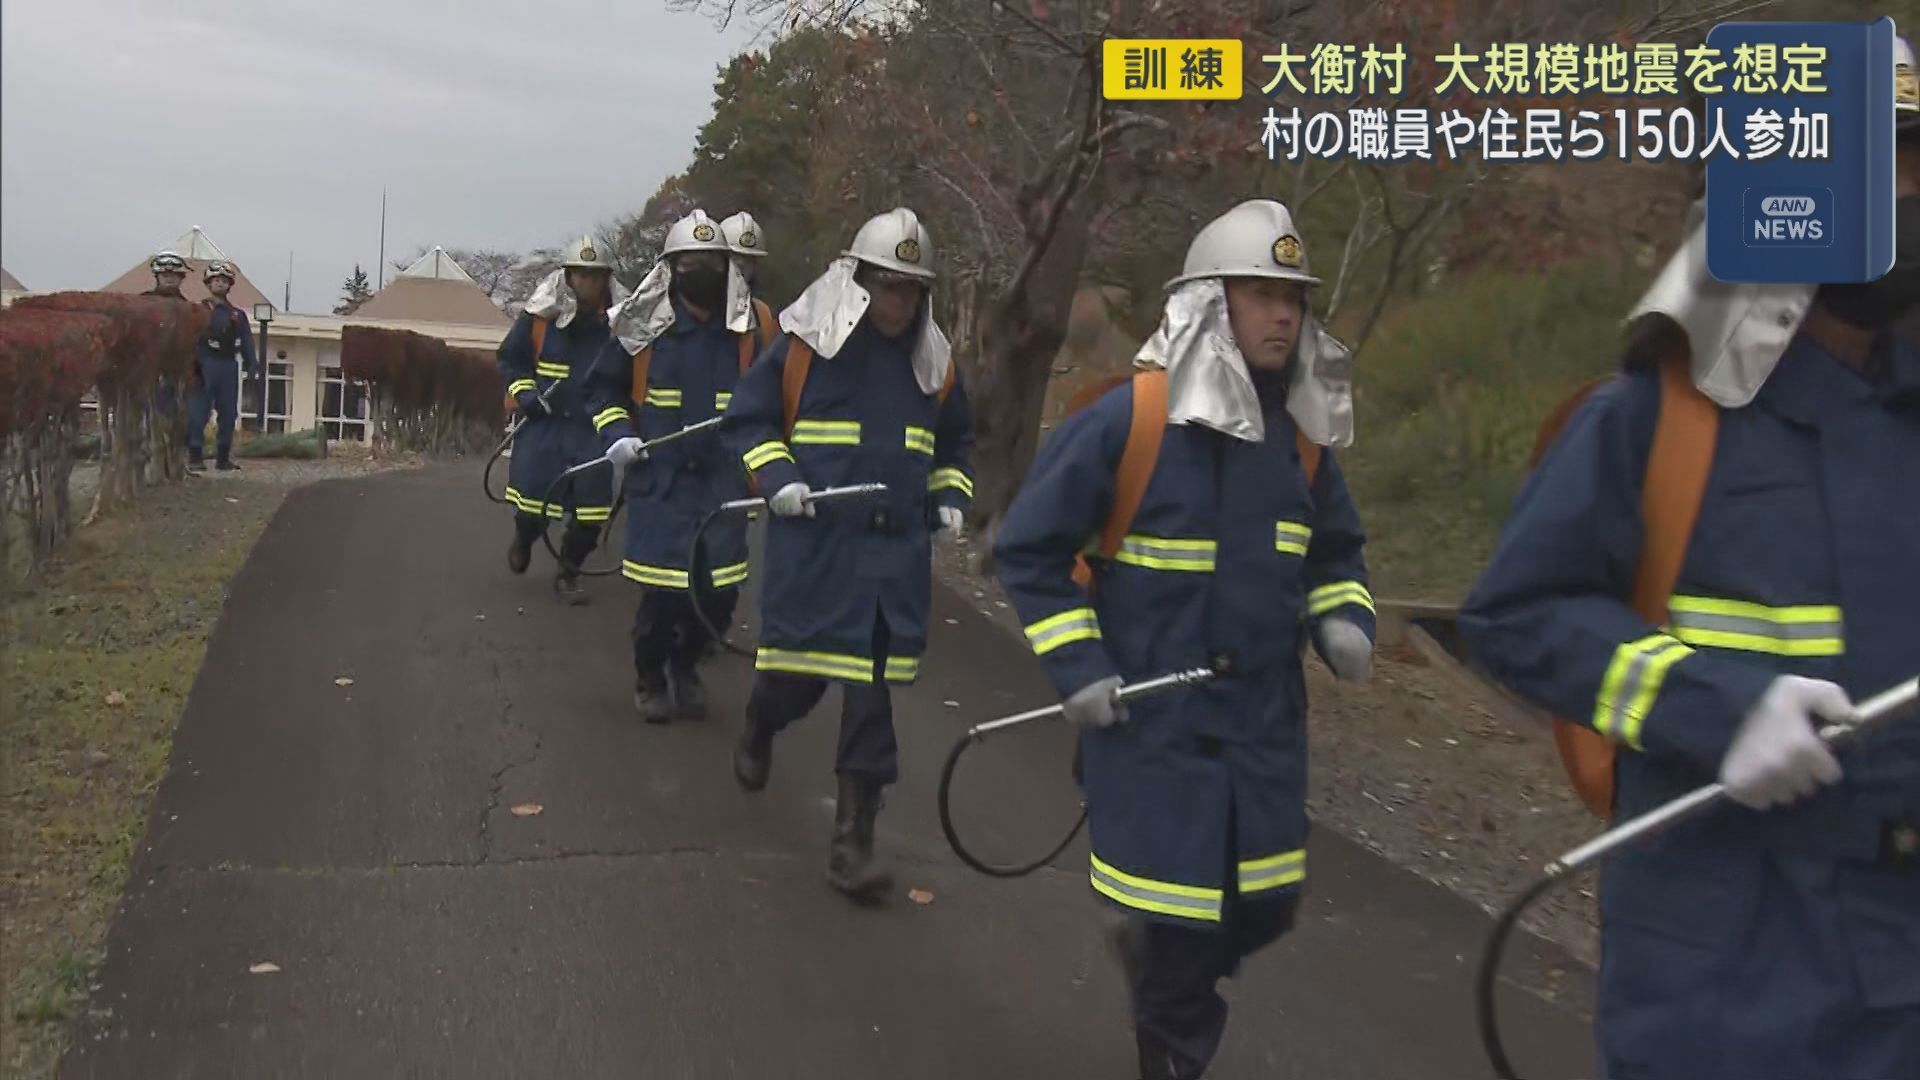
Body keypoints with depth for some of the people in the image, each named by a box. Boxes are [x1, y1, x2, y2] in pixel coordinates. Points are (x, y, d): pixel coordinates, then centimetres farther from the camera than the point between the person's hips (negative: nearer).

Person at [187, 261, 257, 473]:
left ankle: (223, 457, 15)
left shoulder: (237, 315, 16)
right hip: (205, 366, -4)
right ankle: (195, 457, -4)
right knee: (198, 412, -7)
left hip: (229, 366, 4)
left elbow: (246, 343, 11)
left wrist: (252, 367, -2)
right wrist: (193, 366, -15)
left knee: (228, 413, 7)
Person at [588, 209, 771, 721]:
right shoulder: (641, 323, 0)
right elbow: (604, 389, 11)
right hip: (659, 479, -2)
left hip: (723, 481, 2)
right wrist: (618, 434, -6)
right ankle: (650, 677, 23)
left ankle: (685, 663, 33)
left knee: (719, 594, 2)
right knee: (662, 593, -5)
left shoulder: (754, 324, 2)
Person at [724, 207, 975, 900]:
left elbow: (955, 443, 23)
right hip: (815, 543, -3)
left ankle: (853, 838, 6)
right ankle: (759, 730, 43)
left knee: (871, 690, -2)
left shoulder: (932, 362, 9)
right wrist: (777, 477, -13)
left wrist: (950, 498, 8)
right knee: (799, 671, 4)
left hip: (898, 550, 3)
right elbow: (749, 419, 2)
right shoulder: (804, 344, -5)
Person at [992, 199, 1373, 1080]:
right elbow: (1029, 549, -8)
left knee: (1263, 909, 12)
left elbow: (1337, 550, 18)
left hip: (1265, 718, 6)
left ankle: (1158, 950, 44)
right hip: (1153, 719, -5)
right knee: (1176, 916, 3)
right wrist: (1076, 666, -13)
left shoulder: (1299, 431, 3)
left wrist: (1342, 620, -2)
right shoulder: (1124, 420, -15)